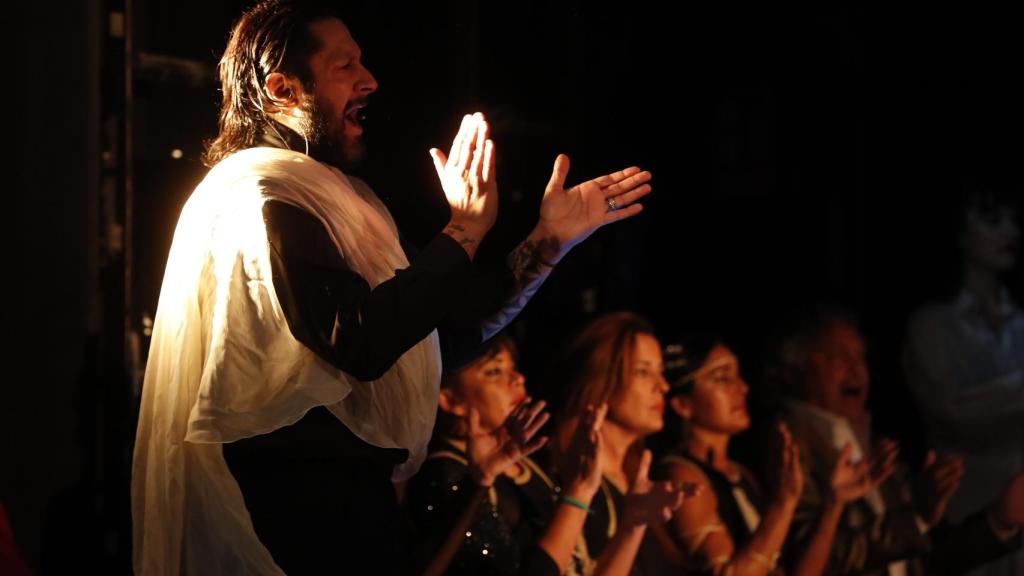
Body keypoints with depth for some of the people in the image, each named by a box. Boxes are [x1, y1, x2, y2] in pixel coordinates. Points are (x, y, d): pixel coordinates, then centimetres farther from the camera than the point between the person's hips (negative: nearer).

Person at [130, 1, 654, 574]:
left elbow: (452, 329, 16)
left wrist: (550, 240, 9)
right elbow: (360, 343, -25)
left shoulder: (338, 199, 18)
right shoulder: (262, 198, -13)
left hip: (348, 494, 10)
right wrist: (465, 230, -18)